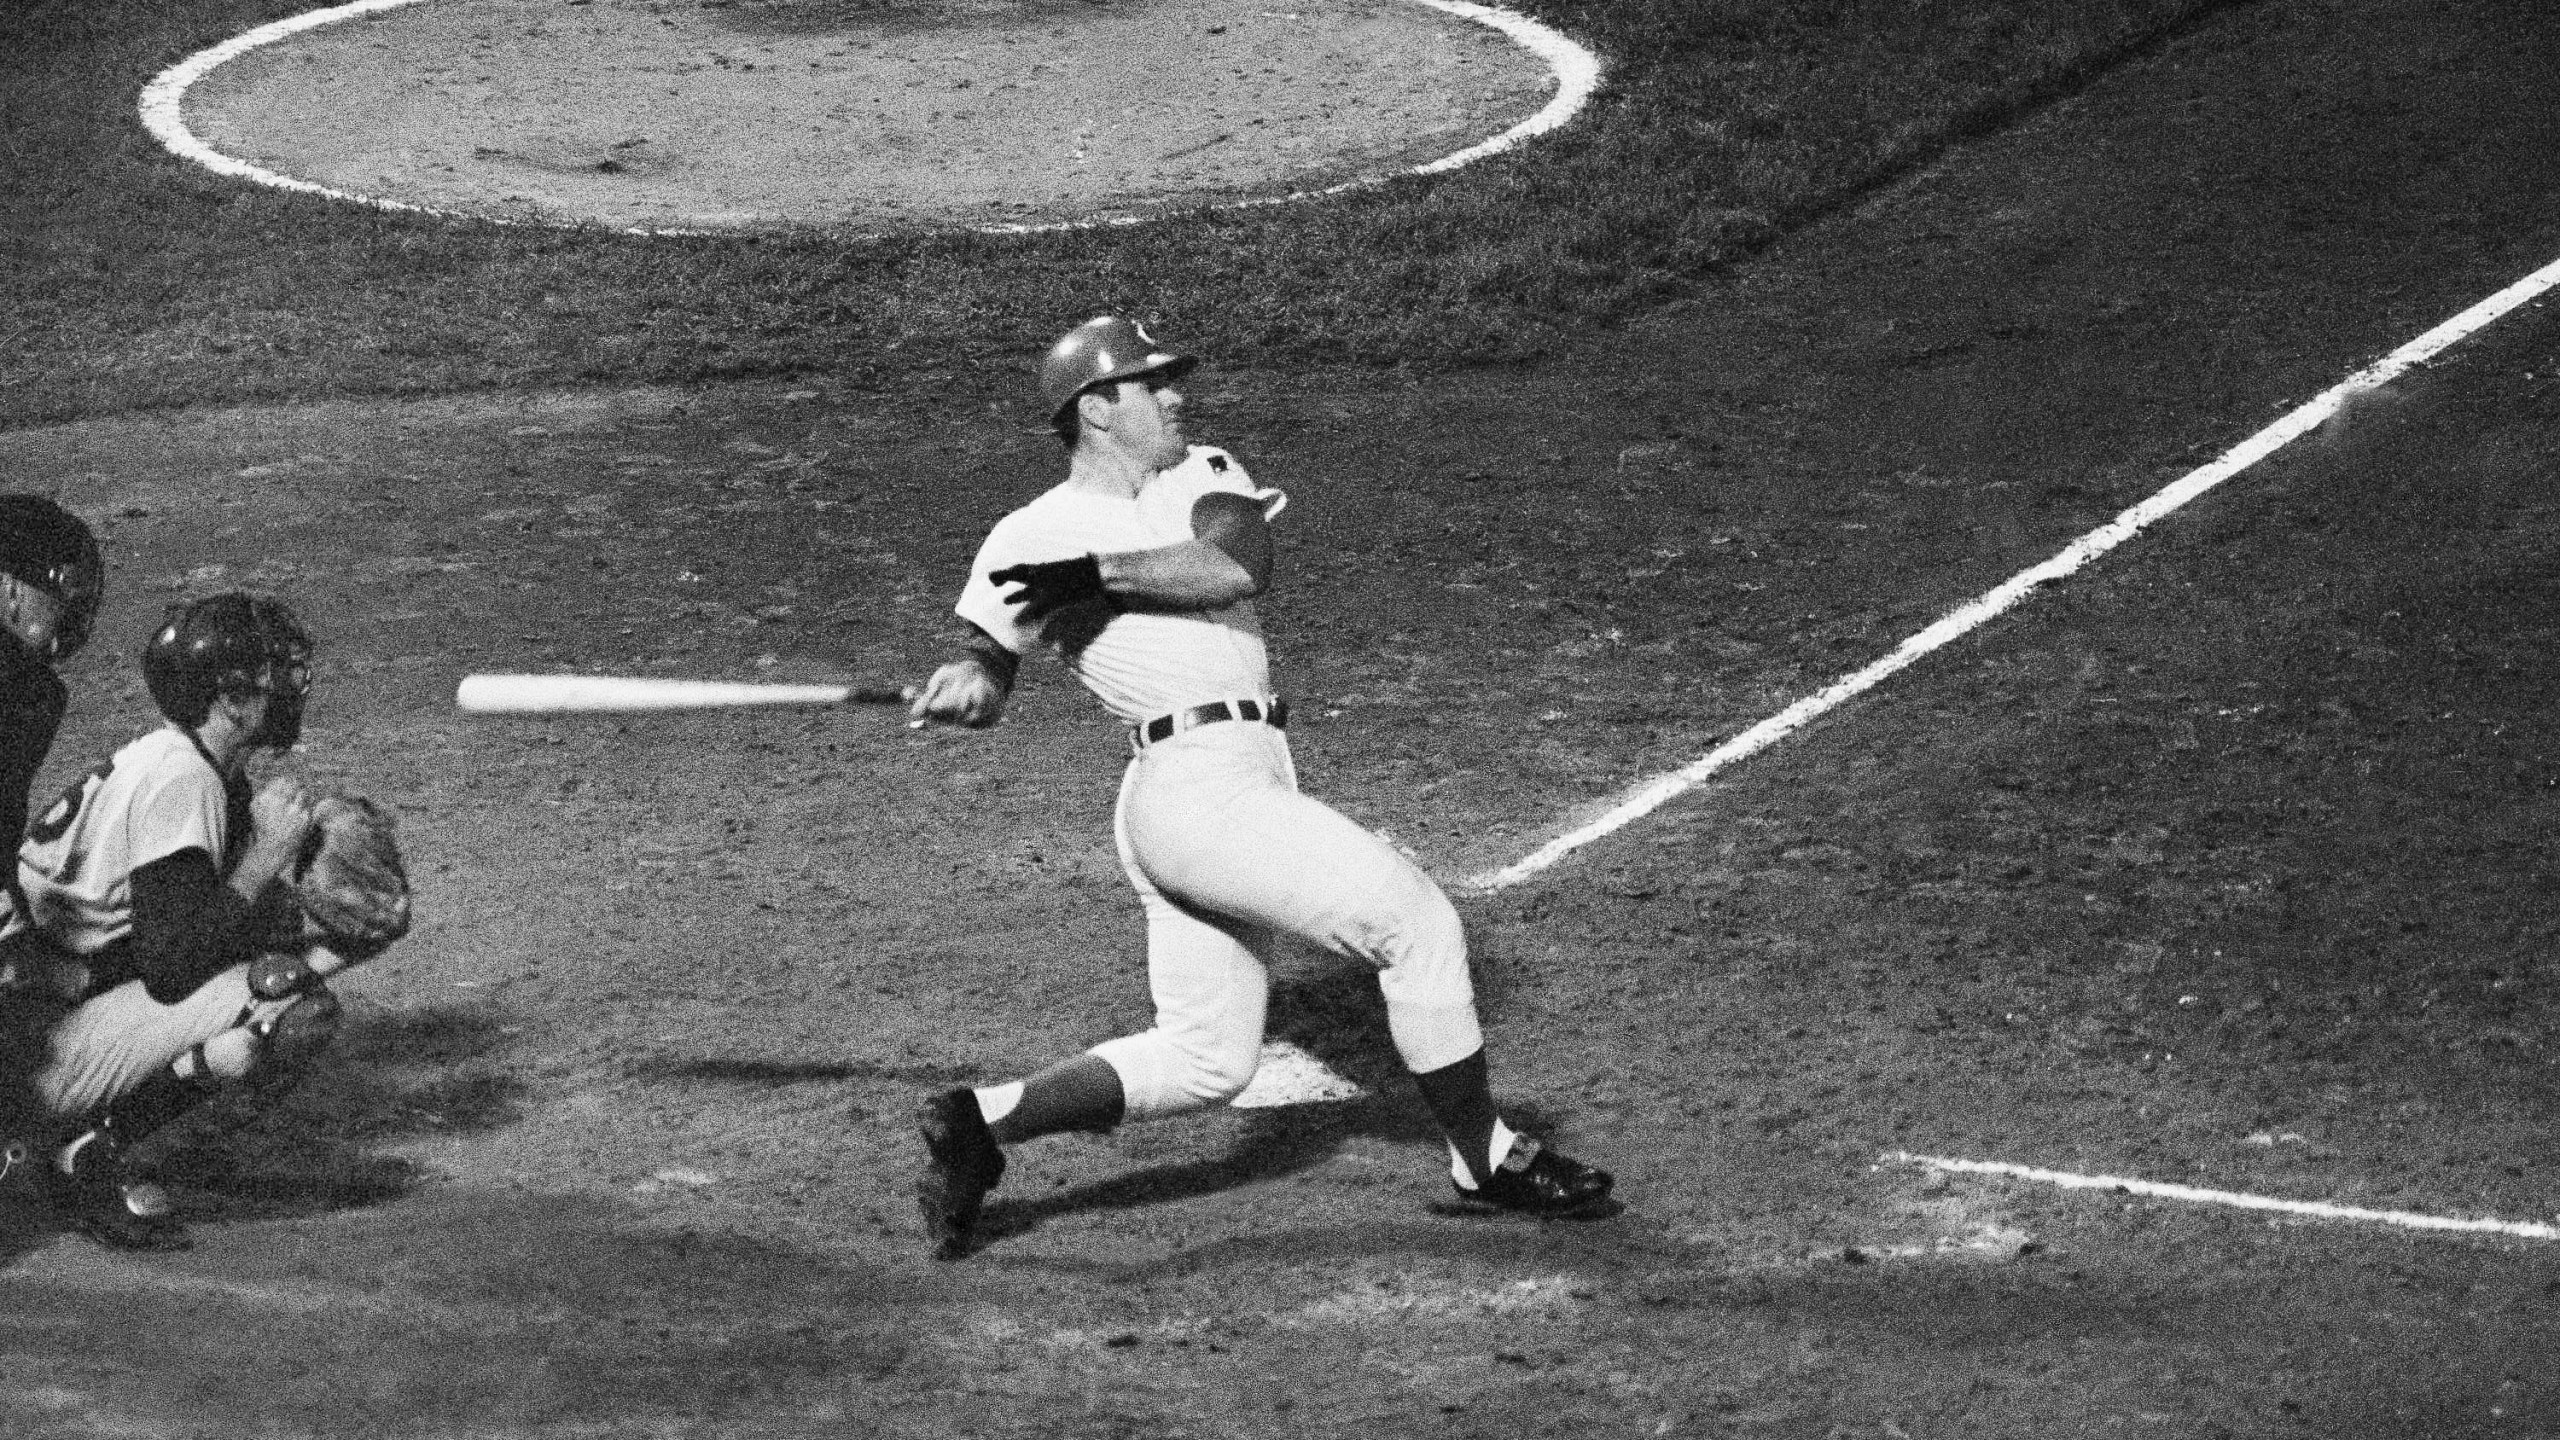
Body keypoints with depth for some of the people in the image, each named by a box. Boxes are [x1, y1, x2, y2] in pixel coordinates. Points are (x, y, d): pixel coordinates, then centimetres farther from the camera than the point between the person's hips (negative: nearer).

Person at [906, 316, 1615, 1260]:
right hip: (1198, 786, -7)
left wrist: (1098, 574, -12)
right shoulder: (1030, 539, 2)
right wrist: (965, 680, -22)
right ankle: (1484, 1161, 2)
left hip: (1246, 786, 7)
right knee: (1417, 923, -9)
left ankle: (980, 1121, 13)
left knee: (1203, 1062, 10)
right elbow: (986, 664, 1)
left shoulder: (1199, 476, 13)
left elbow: (1241, 567, -6)